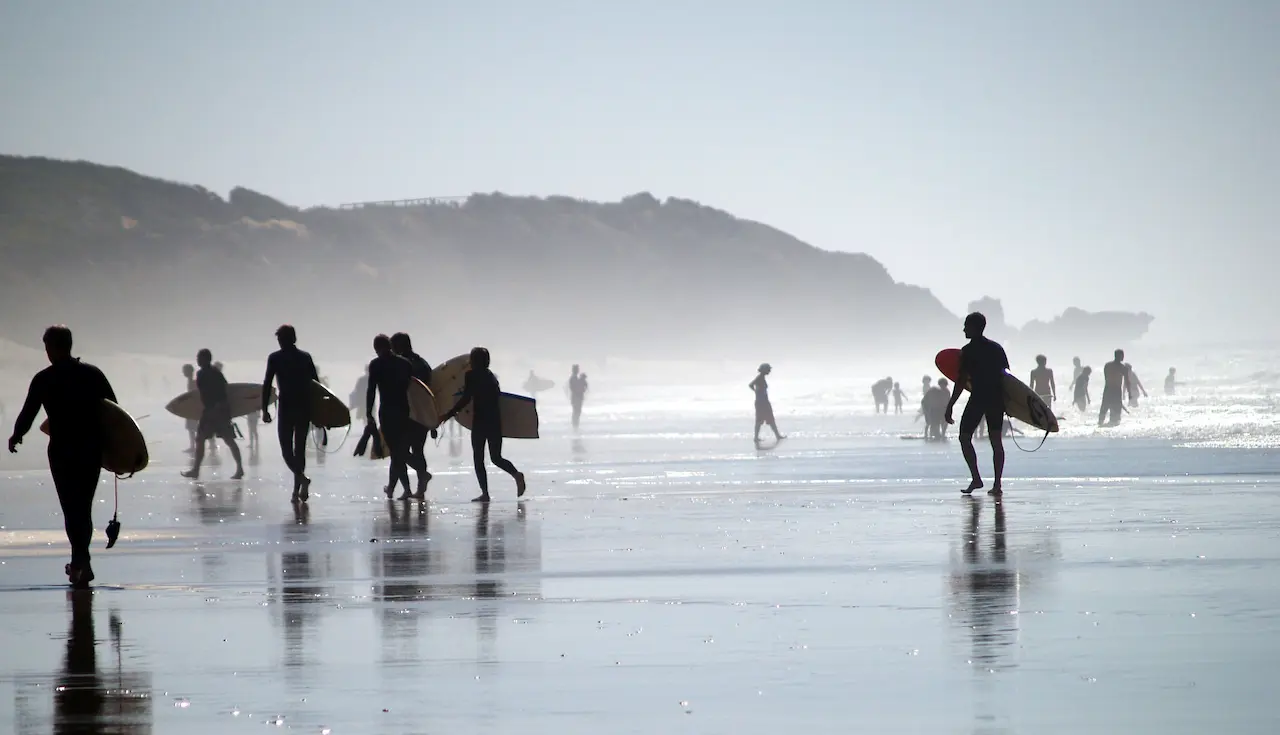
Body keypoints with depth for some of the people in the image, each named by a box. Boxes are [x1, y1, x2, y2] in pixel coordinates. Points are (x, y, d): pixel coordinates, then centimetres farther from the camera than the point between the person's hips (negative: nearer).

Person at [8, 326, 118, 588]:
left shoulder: (44, 379, -6)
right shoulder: (93, 374, 3)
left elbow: (28, 413, -2)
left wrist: (16, 436, 18)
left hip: (62, 452, -3)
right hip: (93, 450, 4)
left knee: (72, 509, -1)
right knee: (84, 507, 15)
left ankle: (82, 563, -14)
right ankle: (79, 562, 24)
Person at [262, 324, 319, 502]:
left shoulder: (275, 358, -3)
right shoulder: (305, 357, 8)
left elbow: (267, 384, -7)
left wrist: (265, 409, -4)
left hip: (286, 408, -4)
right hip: (305, 408, 4)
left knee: (286, 448, 0)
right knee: (300, 448, 11)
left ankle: (301, 478, -25)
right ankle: (297, 490, 12)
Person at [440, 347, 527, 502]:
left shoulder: (471, 375, -5)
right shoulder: (492, 376, 13)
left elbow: (465, 399, -12)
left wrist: (449, 415, -8)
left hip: (480, 421, -6)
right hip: (495, 420, 6)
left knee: (478, 459, 3)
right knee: (496, 457, 11)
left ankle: (485, 493, -5)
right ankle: (516, 474, -16)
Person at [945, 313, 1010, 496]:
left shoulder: (968, 350, -7)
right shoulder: (997, 348, 11)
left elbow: (962, 380, -11)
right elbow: (1006, 375, 13)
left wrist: (950, 406, -9)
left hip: (978, 398, -6)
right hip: (997, 398, 6)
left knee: (965, 437, 5)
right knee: (996, 441, 7)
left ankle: (976, 479, -7)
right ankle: (997, 484, 2)